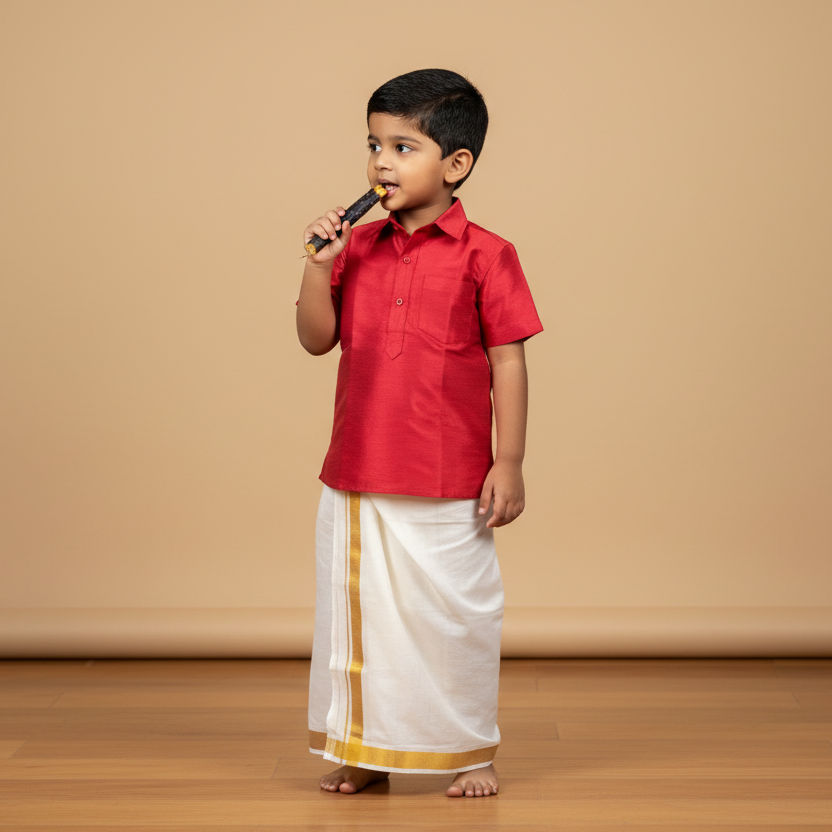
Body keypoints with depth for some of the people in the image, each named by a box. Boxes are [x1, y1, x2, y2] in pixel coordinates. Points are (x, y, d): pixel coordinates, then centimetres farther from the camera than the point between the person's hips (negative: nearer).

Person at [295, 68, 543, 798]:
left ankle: (471, 751, 24)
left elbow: (508, 365, -6)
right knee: (356, 610, 12)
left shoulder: (484, 256, -7)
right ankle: (362, 751, 27)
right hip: (357, 475, 4)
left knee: (455, 615, 7)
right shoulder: (359, 248, 6)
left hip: (449, 484, -4)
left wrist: (509, 464, -8)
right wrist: (320, 263, -9)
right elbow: (317, 340, 5)